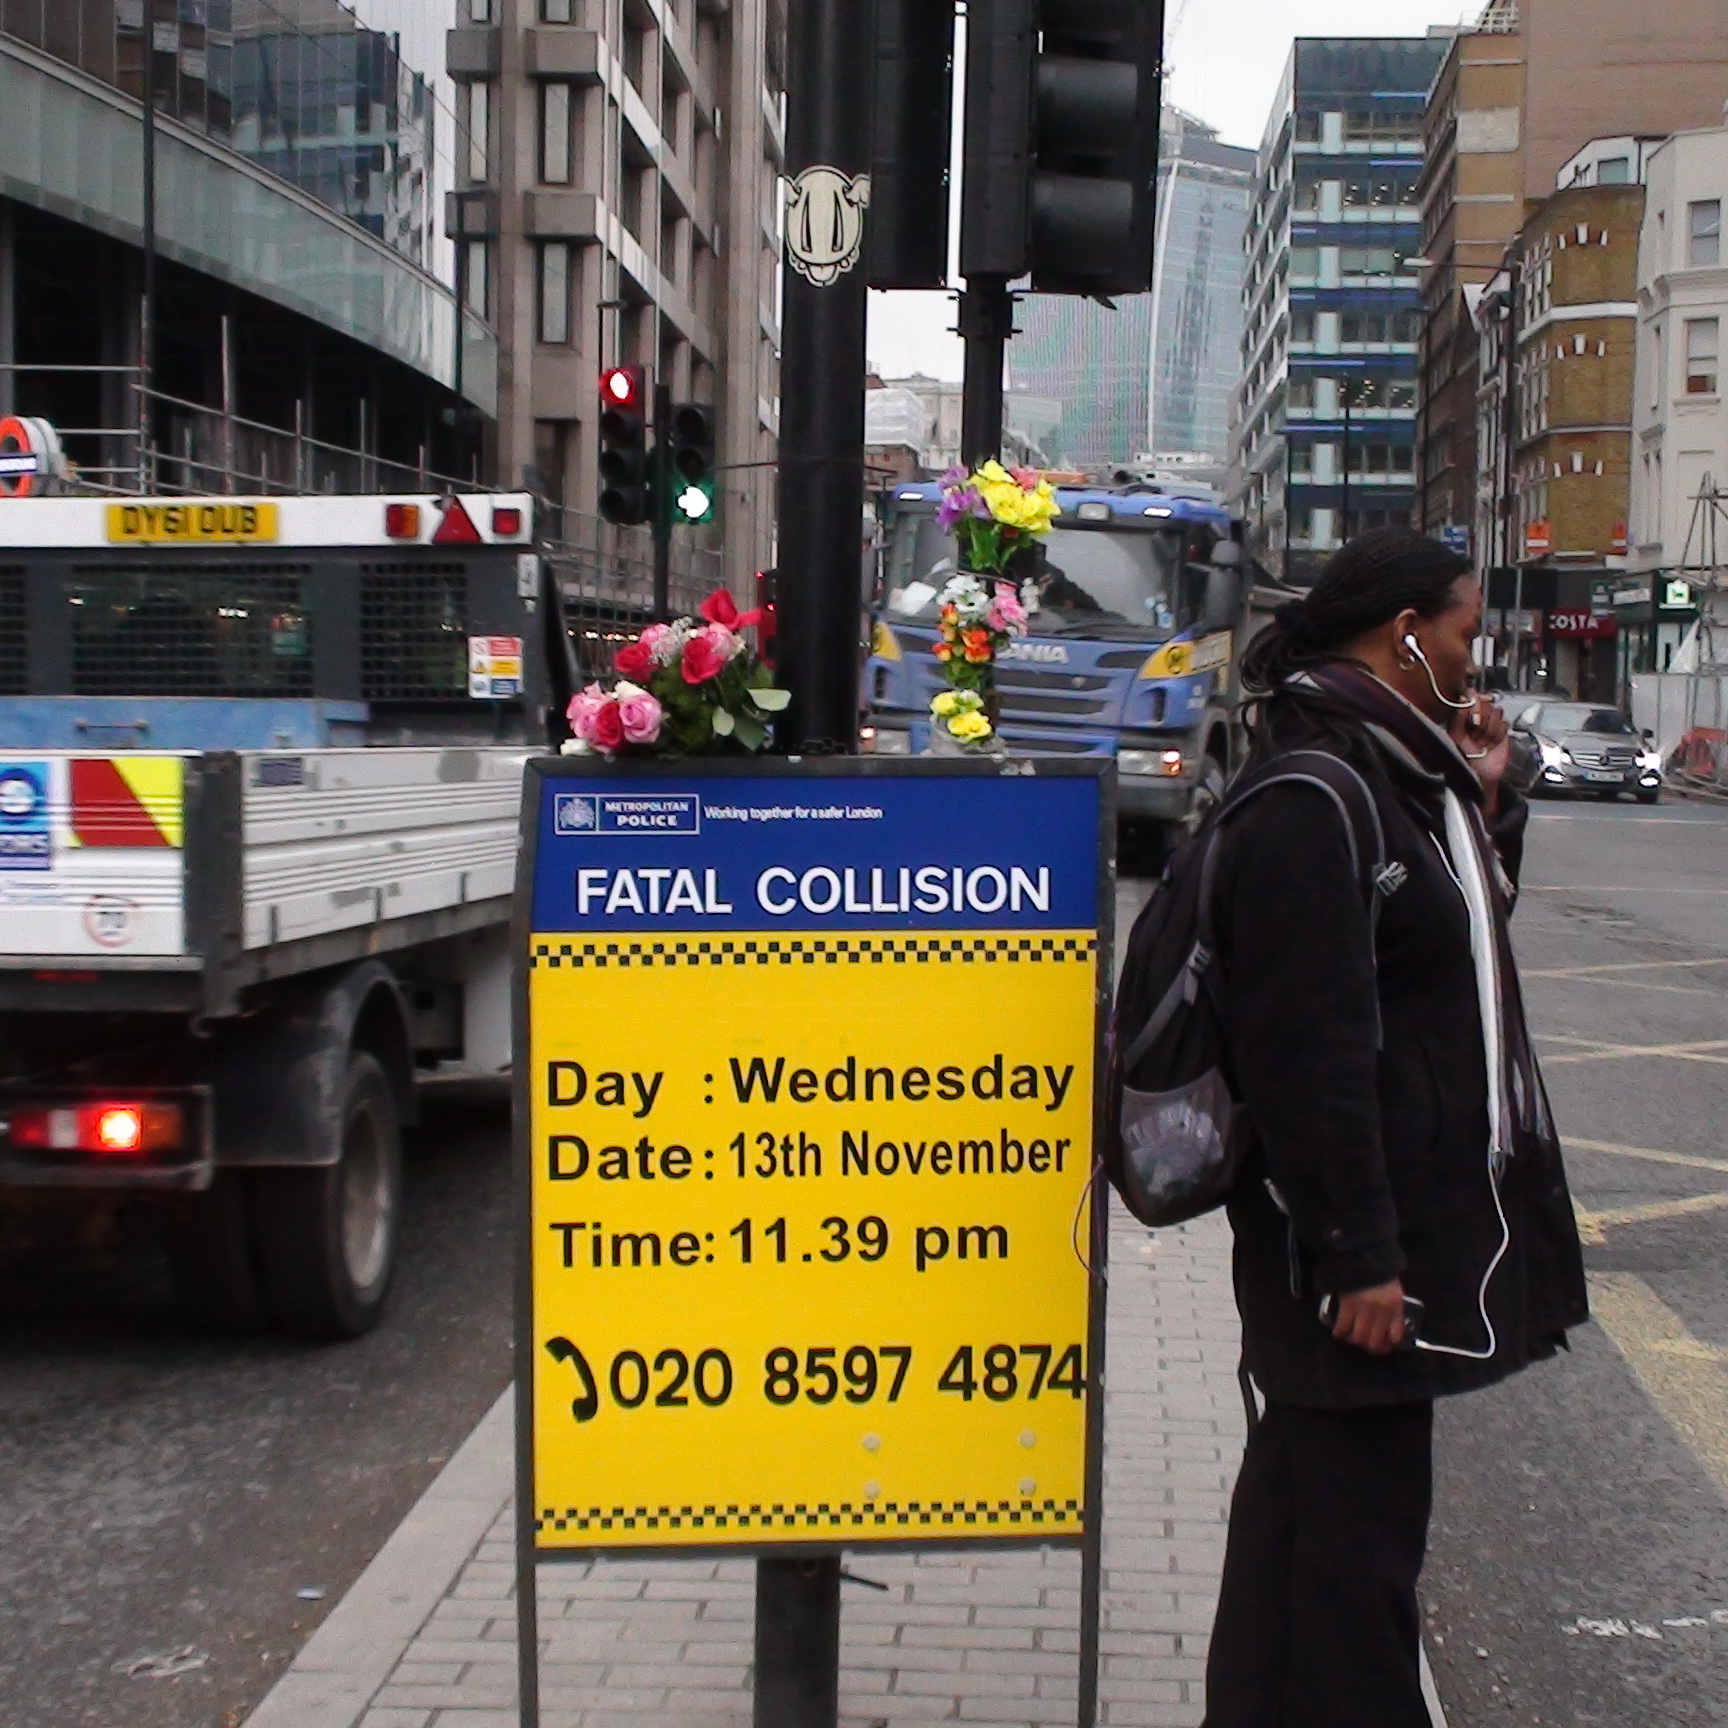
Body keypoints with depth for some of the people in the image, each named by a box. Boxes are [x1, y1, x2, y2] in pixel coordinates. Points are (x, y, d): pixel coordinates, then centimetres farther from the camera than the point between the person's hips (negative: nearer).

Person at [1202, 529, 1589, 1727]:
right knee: (1353, 1512, -1)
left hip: (1423, 1209, 10)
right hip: (1366, 1227, -10)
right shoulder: (1313, 799, -20)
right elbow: (1310, 1046, -24)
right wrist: (1357, 1253, -23)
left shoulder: (1396, 772, 12)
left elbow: (1464, 937, 23)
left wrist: (1484, 799, 8)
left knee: (1319, 1492, 20)